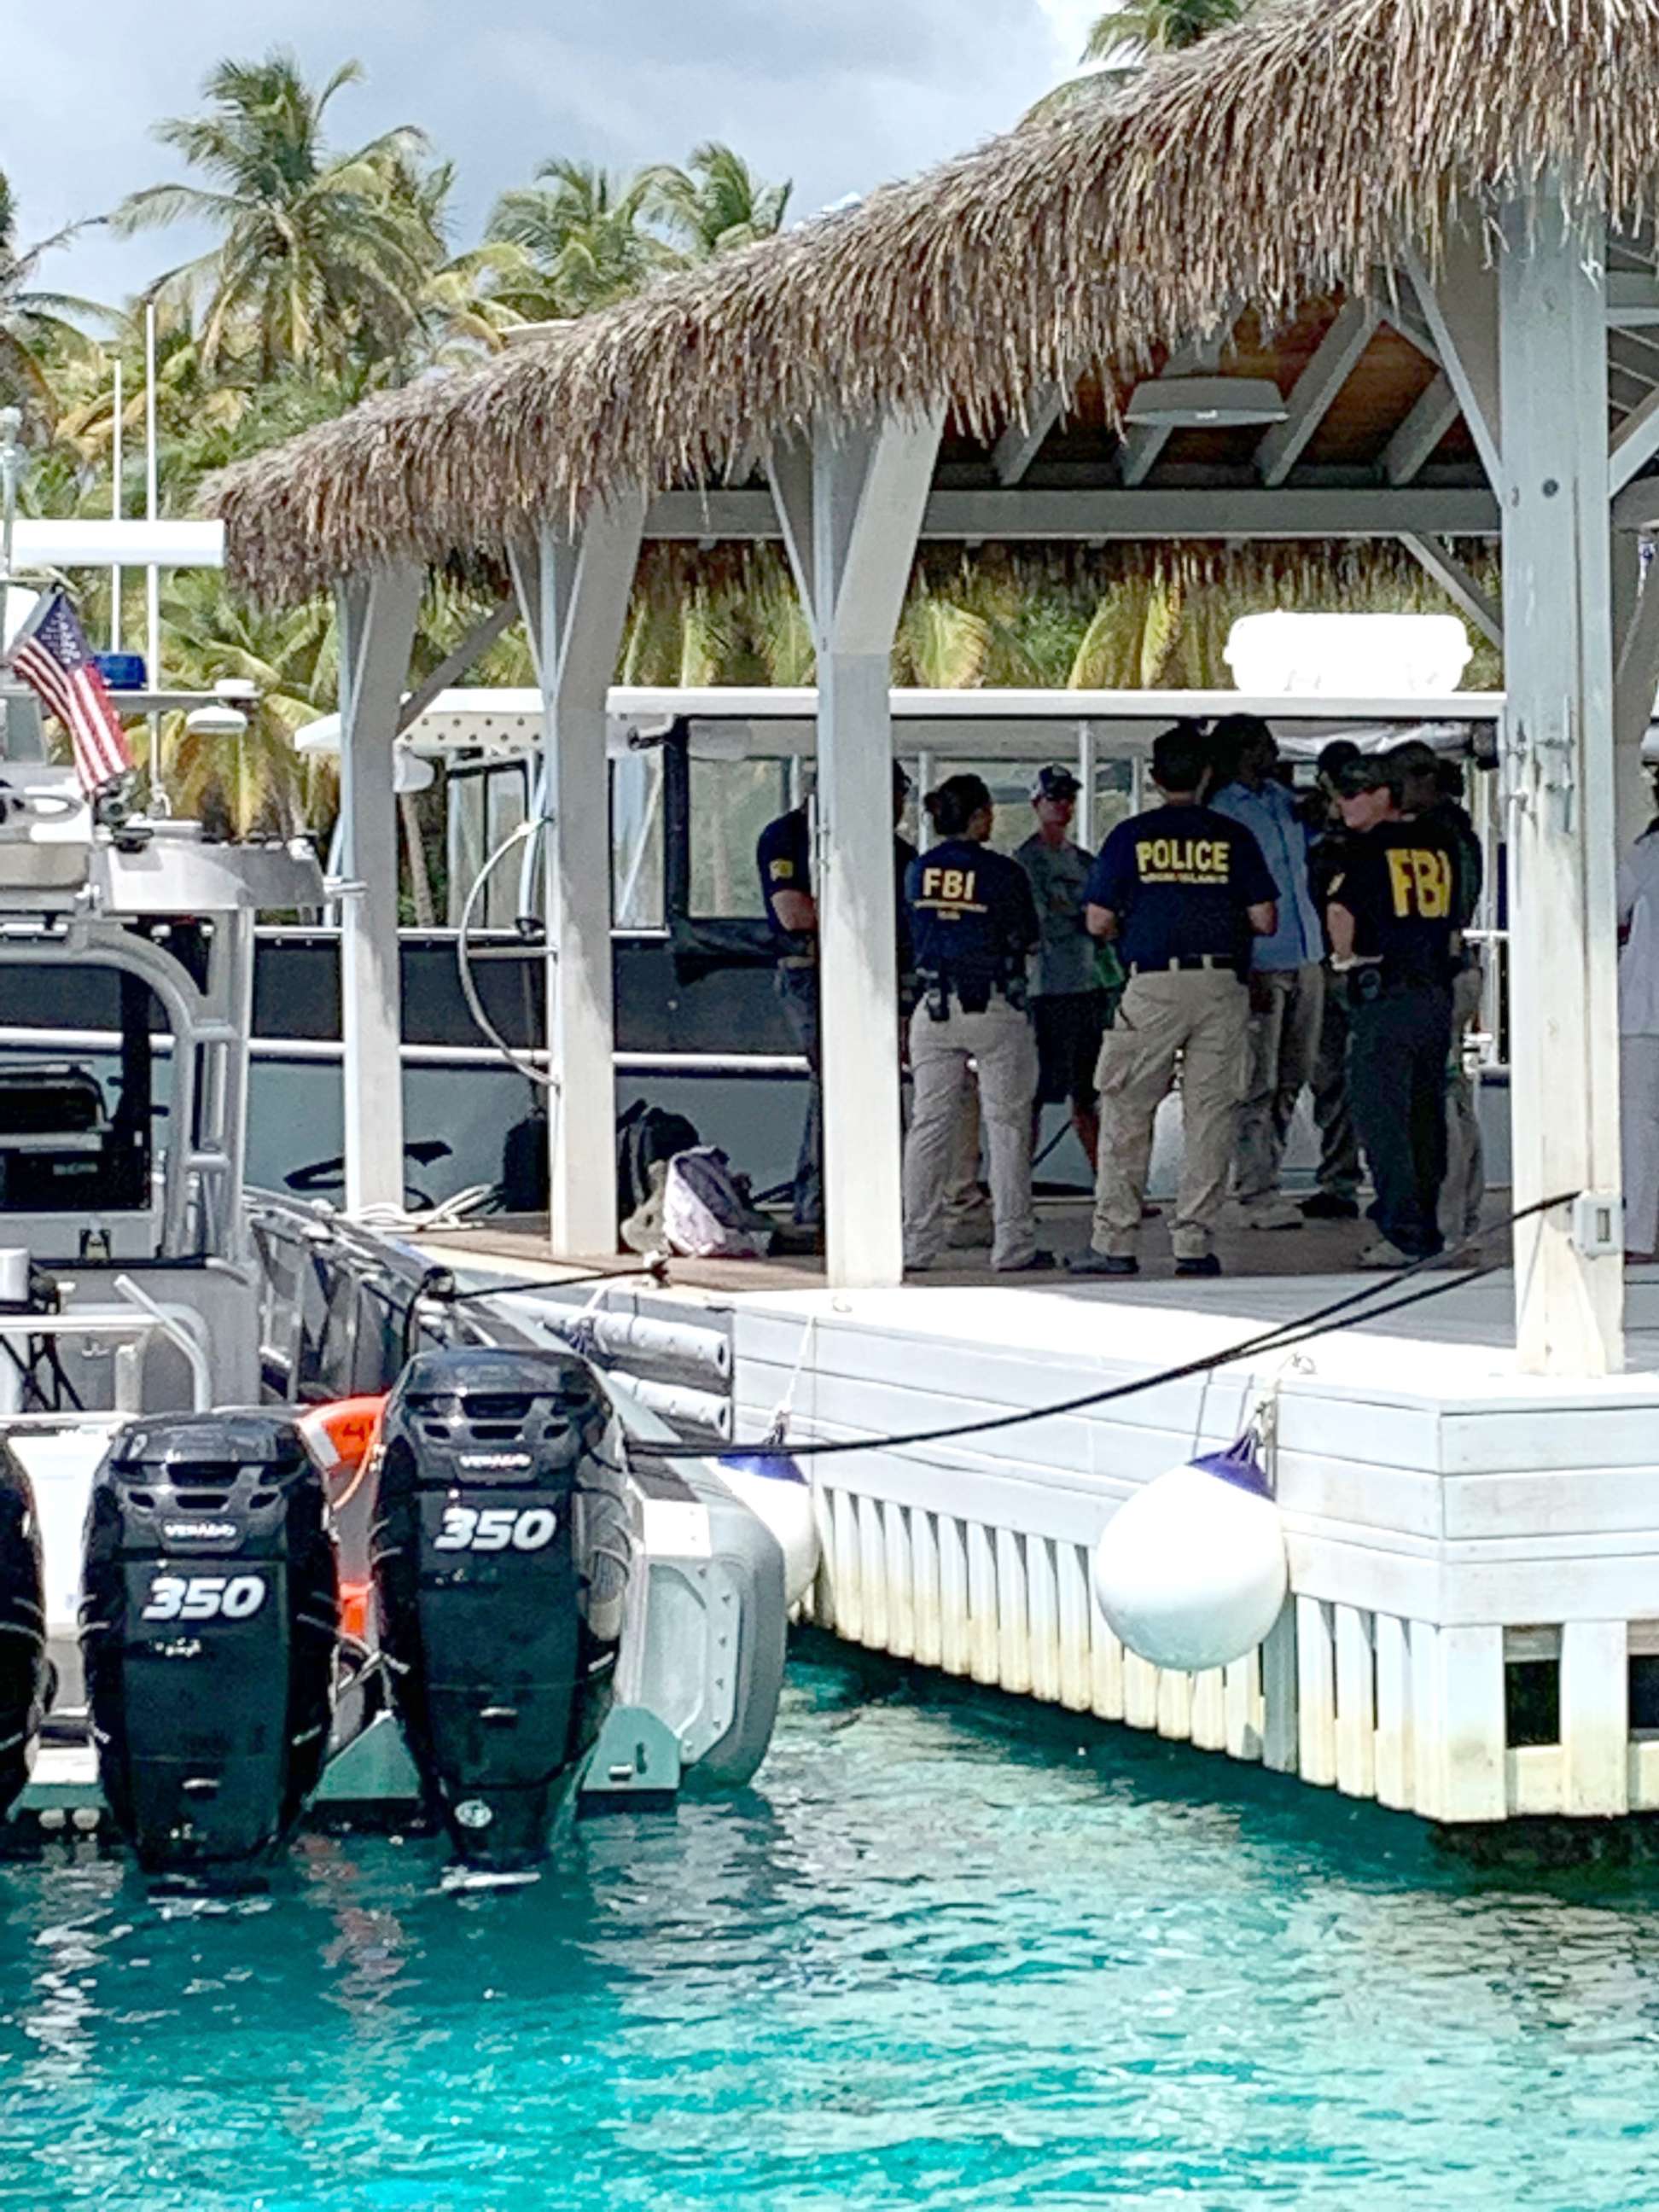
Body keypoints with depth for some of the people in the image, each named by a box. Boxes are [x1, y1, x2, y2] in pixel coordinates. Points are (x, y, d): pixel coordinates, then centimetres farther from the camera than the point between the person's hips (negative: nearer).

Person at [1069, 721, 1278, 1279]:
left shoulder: (1131, 835, 1)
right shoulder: (1233, 836, 3)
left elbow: (1098, 921, 0)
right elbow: (1265, 920, 1)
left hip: (1153, 985, -1)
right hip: (1222, 985, 1)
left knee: (1127, 1114, 6)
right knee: (1209, 1115, 5)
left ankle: (1115, 1242, 4)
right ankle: (1195, 1242, 2)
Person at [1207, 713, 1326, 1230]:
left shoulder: (1284, 799, 14)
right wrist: (1245, 971, -18)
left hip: (1304, 959, 8)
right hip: (1260, 965, -8)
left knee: (1291, 1079, 10)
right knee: (1257, 1084, -6)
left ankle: (1264, 1176, 18)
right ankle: (1256, 1193, -3)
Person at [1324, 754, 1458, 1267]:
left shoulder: (1370, 849, -8)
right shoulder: (1438, 844, 11)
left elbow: (1340, 909, -20)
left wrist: (1345, 957, -5)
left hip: (1383, 997, -7)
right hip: (1436, 992, 7)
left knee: (1382, 1116, -4)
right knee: (1426, 1114, 12)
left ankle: (1403, 1233, -10)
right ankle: (1426, 1229, 17)